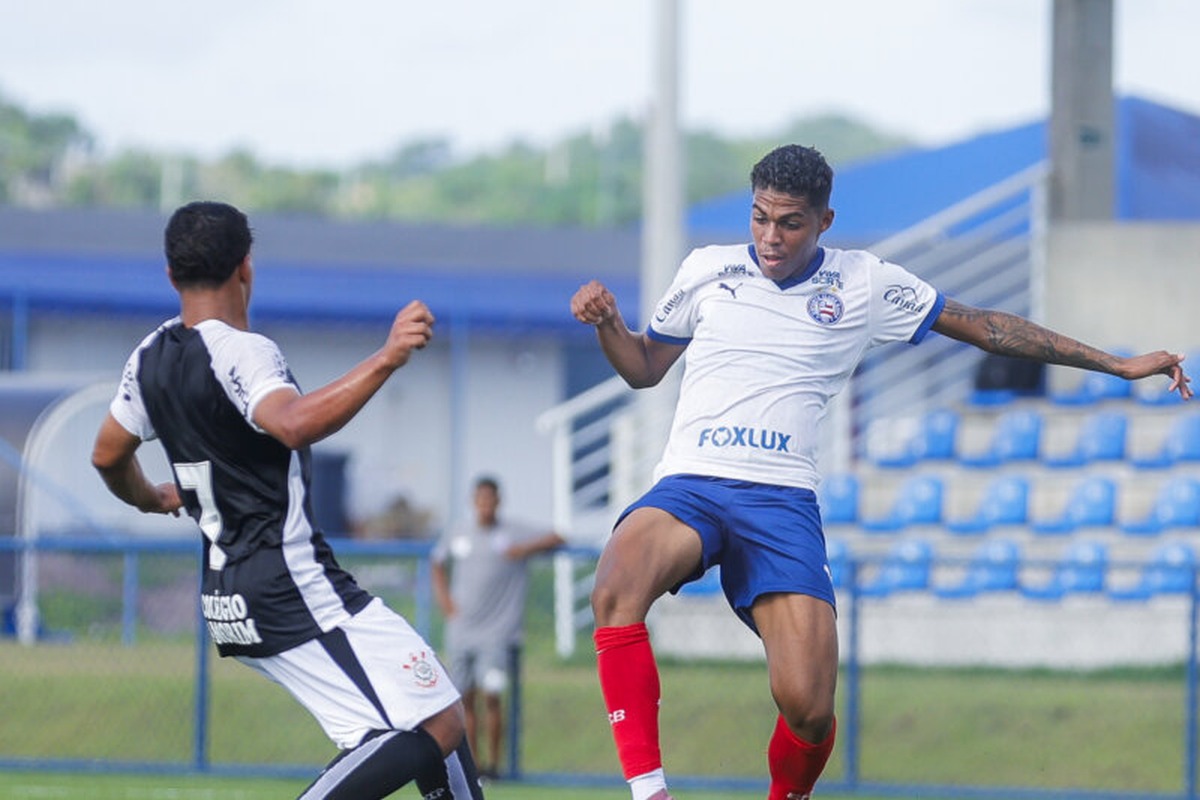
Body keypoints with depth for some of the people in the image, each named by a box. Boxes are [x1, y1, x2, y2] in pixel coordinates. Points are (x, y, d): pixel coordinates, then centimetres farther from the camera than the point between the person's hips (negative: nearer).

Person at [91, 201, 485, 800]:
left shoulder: (151, 356, 10)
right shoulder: (239, 352, -15)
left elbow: (108, 456, 24)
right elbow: (296, 424, -36)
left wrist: (151, 500, 45)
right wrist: (385, 361, -43)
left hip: (227, 595, 9)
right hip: (292, 588, -9)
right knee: (438, 728, -15)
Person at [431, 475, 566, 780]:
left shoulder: (514, 534, 0)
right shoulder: (457, 536, 12)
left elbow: (555, 539, -3)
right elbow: (438, 565, 27)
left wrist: (527, 549, -19)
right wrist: (444, 600, 12)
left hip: (496, 630, -4)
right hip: (460, 629, 4)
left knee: (491, 695, -15)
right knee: (465, 699, 4)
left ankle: (493, 762, -7)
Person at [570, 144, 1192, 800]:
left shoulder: (865, 285, 11)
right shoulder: (706, 271, 14)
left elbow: (983, 326, 17)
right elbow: (644, 368, 25)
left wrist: (1119, 365, 17)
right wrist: (606, 323, 3)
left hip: (781, 500, 0)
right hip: (687, 487, 0)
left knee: (808, 707, -19)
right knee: (618, 583, -36)